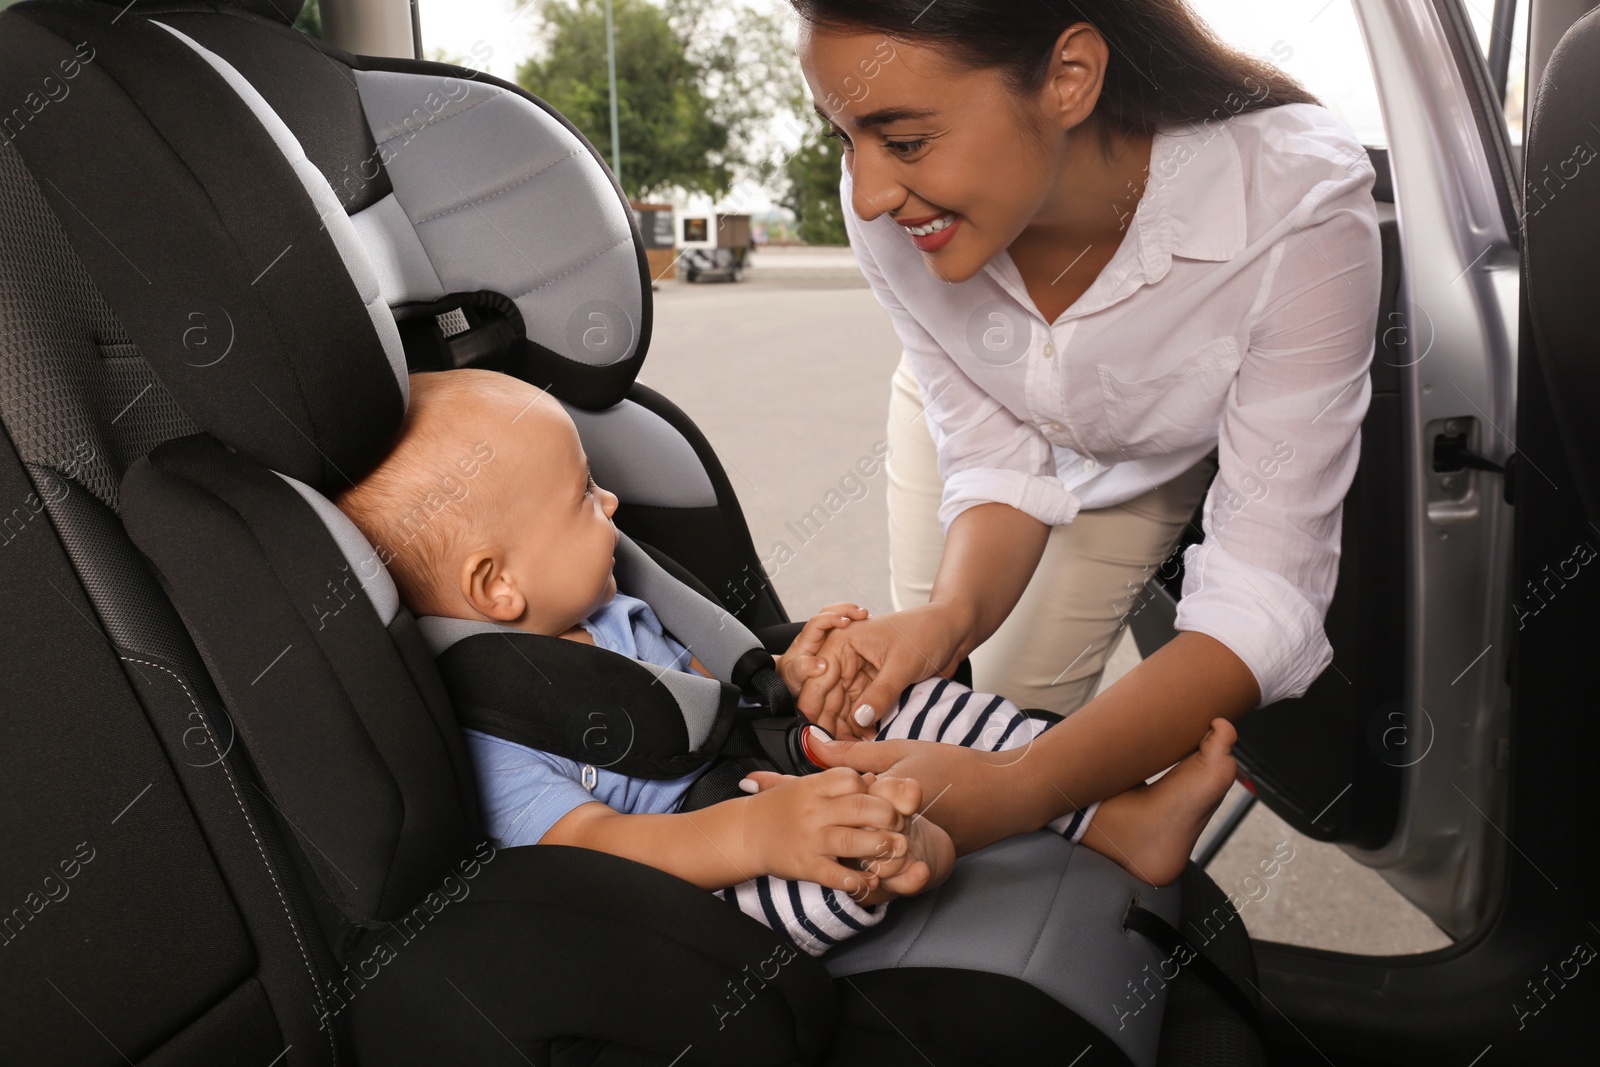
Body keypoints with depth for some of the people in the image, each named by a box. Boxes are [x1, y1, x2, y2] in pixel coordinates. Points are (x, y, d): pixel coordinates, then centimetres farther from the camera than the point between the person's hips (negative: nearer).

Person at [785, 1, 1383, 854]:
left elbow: (1262, 593, -40)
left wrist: (1020, 792, -54)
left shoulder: (1297, 205, -40)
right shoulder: (892, 209, -31)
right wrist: (951, 615, -41)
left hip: (1181, 459, -2)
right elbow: (996, 459, -20)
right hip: (987, 420, 2)